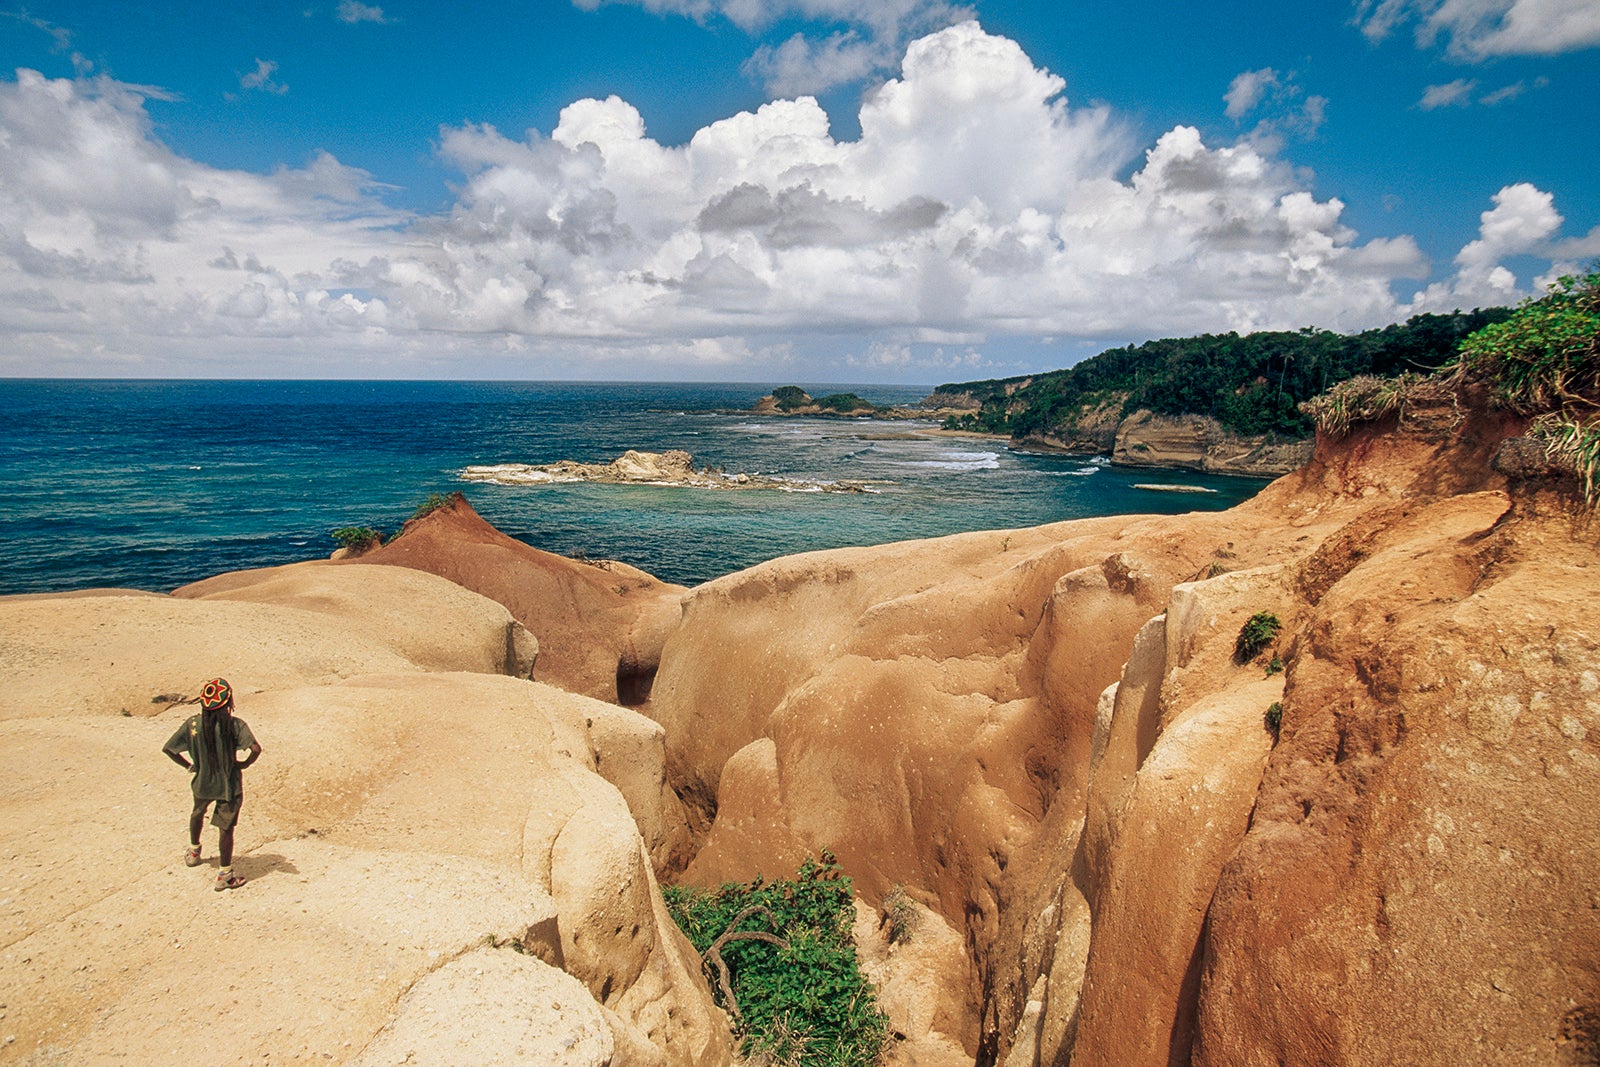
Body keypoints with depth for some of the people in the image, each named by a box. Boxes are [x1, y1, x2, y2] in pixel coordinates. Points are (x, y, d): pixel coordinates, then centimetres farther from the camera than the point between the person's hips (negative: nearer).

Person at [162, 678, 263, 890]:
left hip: (202, 782, 4)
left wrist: (189, 765, 7)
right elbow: (256, 749, -31)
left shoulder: (192, 724, -10)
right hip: (229, 785, -4)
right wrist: (244, 764, -11)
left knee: (197, 813, 33)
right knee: (225, 827, 6)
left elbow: (168, 749, -4)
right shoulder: (235, 724, -19)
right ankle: (225, 875, 11)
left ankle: (193, 851, 55)